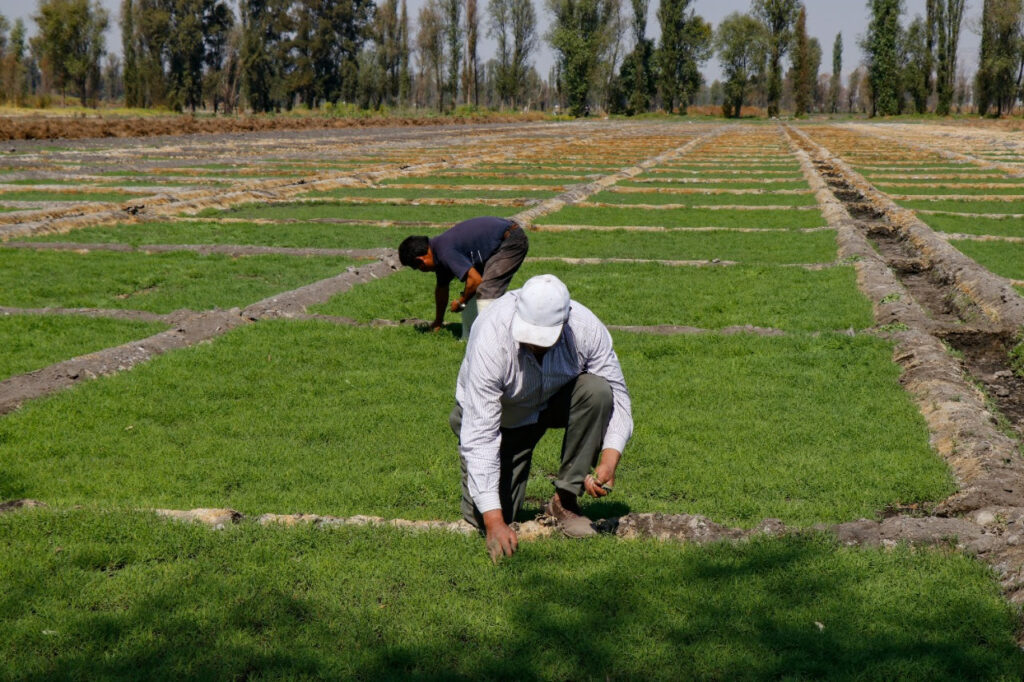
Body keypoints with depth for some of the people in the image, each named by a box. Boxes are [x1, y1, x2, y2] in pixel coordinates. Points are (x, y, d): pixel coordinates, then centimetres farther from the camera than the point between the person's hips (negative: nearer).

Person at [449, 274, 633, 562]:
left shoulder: (586, 328, -30)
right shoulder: (491, 340, -37)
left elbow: (616, 396, -16)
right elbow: (479, 437, -37)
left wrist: (609, 462, -32)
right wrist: (494, 521, -41)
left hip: (556, 403, 2)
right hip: (499, 416, -2)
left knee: (596, 390, -31)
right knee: (481, 518, -13)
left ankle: (565, 500, -14)